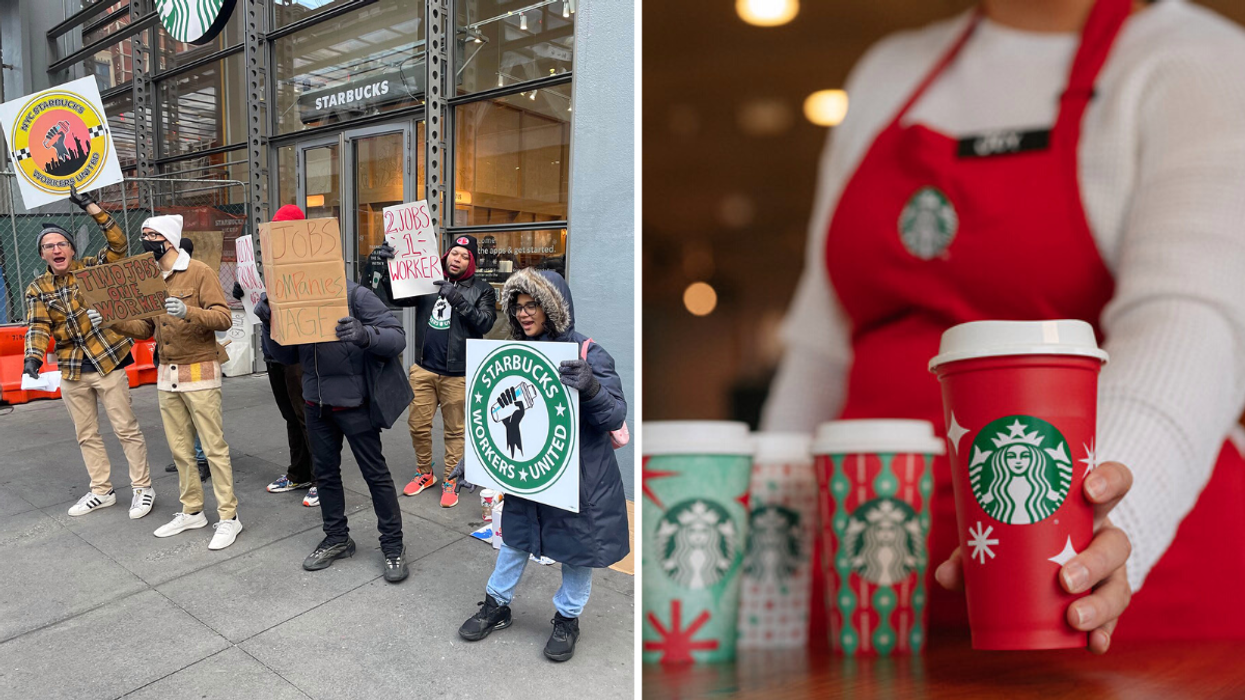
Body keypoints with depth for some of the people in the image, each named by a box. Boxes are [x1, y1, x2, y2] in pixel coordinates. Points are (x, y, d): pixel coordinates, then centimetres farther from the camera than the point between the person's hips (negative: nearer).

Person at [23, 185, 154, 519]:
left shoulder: (91, 268, -2)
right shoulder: (37, 289, 4)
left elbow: (119, 244, -16)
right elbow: (37, 326, -6)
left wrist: (92, 208, -22)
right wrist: (33, 357, -24)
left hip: (107, 363, -4)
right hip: (71, 371, 4)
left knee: (126, 429, -1)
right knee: (86, 435, 14)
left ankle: (143, 488, 10)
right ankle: (101, 491, 27)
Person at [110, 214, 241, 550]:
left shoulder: (199, 272, -8)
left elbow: (223, 319, -17)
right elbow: (146, 327, 13)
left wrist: (188, 311, -32)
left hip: (199, 373, -7)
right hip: (166, 375, 7)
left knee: (213, 447, -2)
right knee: (180, 448, 13)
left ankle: (228, 518, 5)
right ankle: (192, 512, 25)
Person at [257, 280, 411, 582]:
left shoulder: (355, 295, -14)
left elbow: (397, 336, -18)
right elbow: (287, 356, 9)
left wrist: (364, 335, -37)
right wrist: (269, 323, -7)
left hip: (353, 401, -6)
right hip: (315, 402, 6)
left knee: (375, 473, 3)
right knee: (324, 471, 17)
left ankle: (393, 545, 16)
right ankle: (337, 537, 35)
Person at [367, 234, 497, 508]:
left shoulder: (481, 290, 1)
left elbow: (485, 323, -11)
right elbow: (397, 297, 4)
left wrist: (458, 299, -20)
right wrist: (381, 267, -10)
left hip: (458, 373, -3)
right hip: (424, 369, 4)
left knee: (455, 430, 6)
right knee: (418, 425, 11)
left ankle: (450, 481, 21)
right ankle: (425, 473, 31)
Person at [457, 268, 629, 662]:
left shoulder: (589, 356, -17)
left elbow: (616, 416, -22)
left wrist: (590, 388, -41)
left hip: (580, 477, -4)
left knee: (577, 547, 13)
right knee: (515, 537, 20)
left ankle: (567, 619, 37)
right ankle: (496, 606, 43)